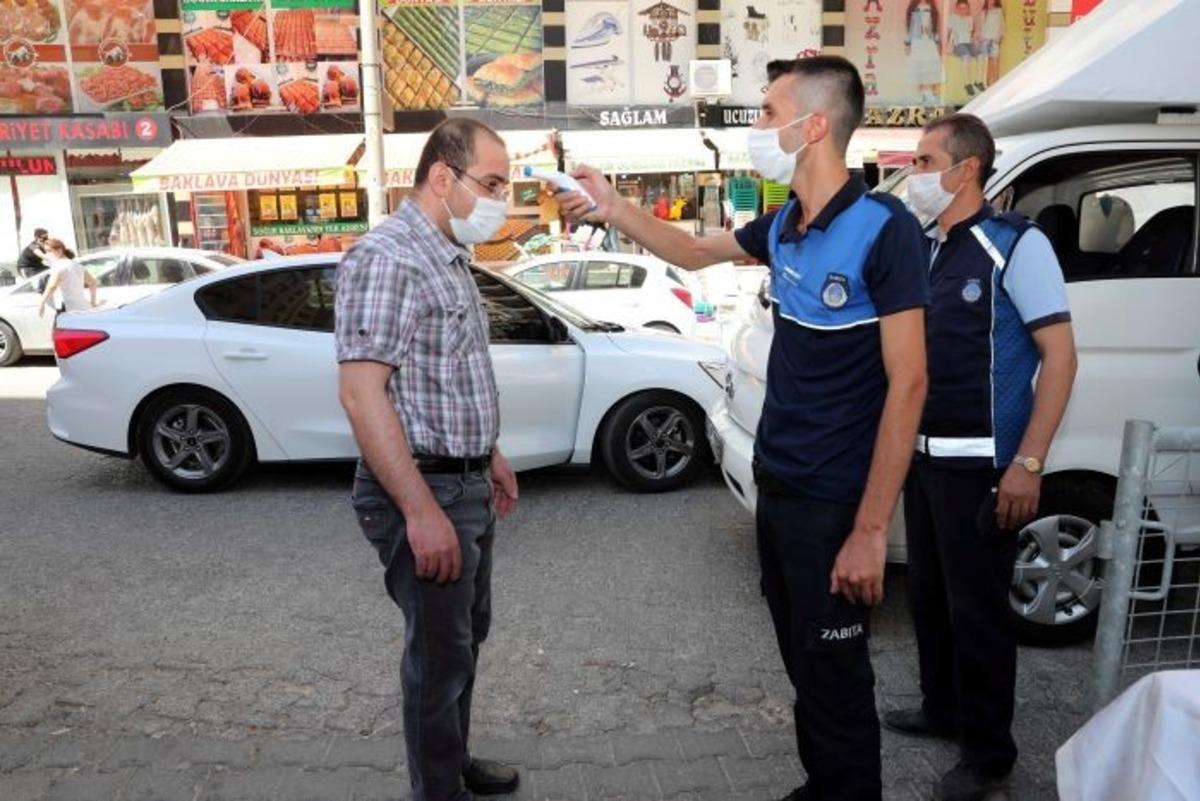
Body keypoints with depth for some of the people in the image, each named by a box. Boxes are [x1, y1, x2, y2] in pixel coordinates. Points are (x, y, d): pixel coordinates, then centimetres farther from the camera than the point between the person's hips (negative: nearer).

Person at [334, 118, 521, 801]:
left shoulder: (451, 257, 12)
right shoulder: (387, 258, -19)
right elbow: (361, 391, -25)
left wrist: (490, 455, 21)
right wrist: (421, 510, -27)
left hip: (469, 485, 10)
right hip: (424, 492, -9)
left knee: (468, 635, 21)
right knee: (440, 651, 6)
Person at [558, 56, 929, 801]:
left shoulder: (884, 229, -17)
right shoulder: (784, 225, 5)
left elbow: (907, 383, -19)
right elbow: (696, 252, 24)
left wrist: (871, 528, -21)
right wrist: (612, 206, 16)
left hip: (834, 501, -7)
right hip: (775, 485, 7)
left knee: (837, 682, 8)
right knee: (804, 666, 22)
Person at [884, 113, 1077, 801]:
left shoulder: (1016, 244, -11)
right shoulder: (926, 249, 11)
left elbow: (1060, 357, -14)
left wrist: (1028, 463, -20)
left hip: (979, 464, -7)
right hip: (924, 456, 7)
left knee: (978, 608, 3)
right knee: (930, 594, 18)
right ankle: (943, 709, 37)